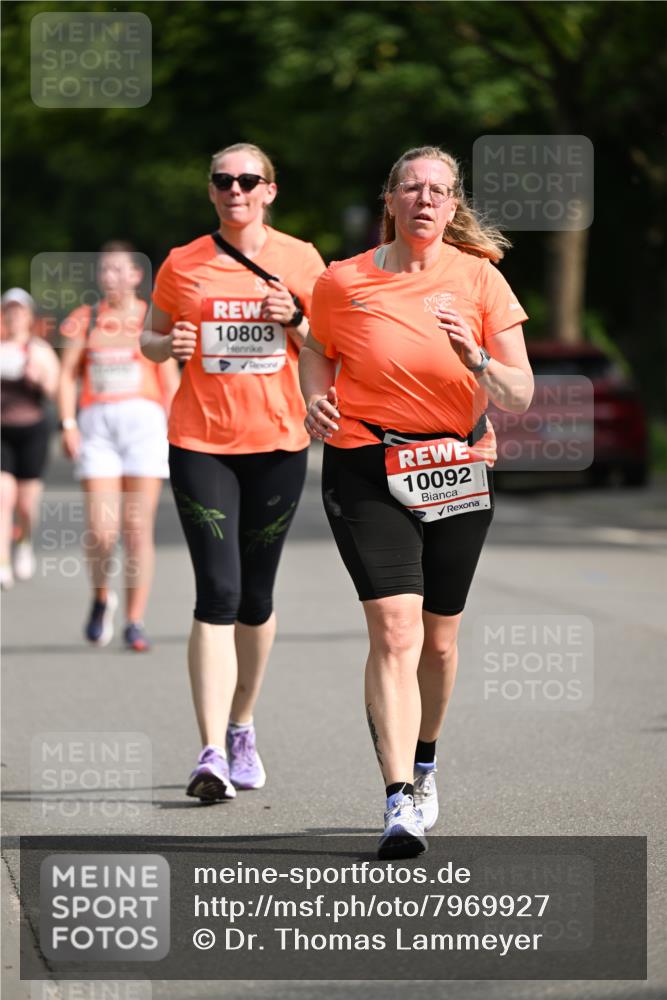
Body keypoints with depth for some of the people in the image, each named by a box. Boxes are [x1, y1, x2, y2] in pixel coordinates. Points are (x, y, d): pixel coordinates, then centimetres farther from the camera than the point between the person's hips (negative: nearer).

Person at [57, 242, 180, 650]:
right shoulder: (85, 320, 11)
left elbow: (171, 381, 8)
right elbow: (67, 376, 10)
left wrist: (175, 432, 0)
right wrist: (68, 424, -3)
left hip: (144, 421, -1)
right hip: (97, 424, 1)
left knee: (139, 528, -4)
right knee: (101, 531, -9)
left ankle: (135, 622, 2)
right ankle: (101, 598, 18)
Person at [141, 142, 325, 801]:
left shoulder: (300, 261, 4)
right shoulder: (182, 265, 2)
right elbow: (150, 338, 13)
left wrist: (295, 324, -11)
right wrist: (167, 344, -9)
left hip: (278, 443, 2)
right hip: (200, 443, -1)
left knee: (256, 597, 9)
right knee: (217, 593, -13)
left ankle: (241, 728, 30)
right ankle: (212, 754, -16)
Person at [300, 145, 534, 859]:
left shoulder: (480, 281, -1)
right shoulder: (342, 283, -2)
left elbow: (520, 396, -3)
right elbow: (318, 352, 16)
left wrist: (477, 360, -22)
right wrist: (316, 399, -5)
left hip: (457, 473, 2)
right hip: (366, 470, -2)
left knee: (440, 638, 12)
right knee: (394, 630, -17)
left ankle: (423, 764, 40)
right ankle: (400, 803, -23)